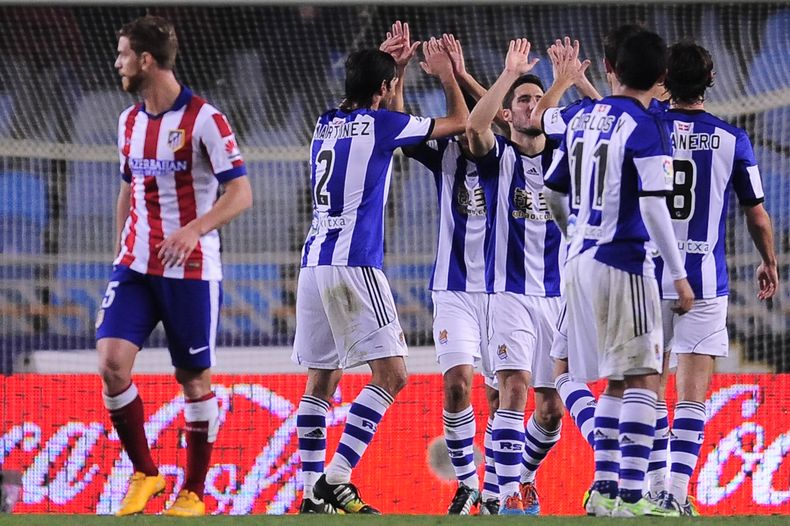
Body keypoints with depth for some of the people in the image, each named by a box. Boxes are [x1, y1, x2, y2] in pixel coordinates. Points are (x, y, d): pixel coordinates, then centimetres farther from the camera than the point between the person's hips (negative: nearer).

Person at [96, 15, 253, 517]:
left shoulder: (204, 119, -11)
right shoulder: (130, 122, 9)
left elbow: (241, 193, -15)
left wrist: (194, 230, -29)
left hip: (191, 270, -5)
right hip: (134, 267, 5)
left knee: (195, 379, 2)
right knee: (112, 363, -11)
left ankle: (194, 492, 15)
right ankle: (144, 473, 5)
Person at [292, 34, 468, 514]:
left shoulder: (327, 125, 15)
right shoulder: (380, 125, -3)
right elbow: (460, 121, 9)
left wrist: (389, 62, 41)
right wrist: (446, 74, 23)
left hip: (314, 264, 8)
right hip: (355, 264, -8)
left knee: (322, 380, 11)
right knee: (392, 375, -8)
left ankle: (313, 491, 7)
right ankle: (336, 478, -19)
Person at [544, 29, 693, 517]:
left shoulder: (584, 118, 10)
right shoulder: (646, 128, -12)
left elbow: (554, 193, 17)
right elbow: (652, 206, -18)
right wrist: (679, 274, -13)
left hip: (581, 261, 7)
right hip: (624, 262, -7)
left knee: (616, 381, 15)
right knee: (643, 380, -5)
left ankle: (603, 490, 13)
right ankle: (630, 498, -12)